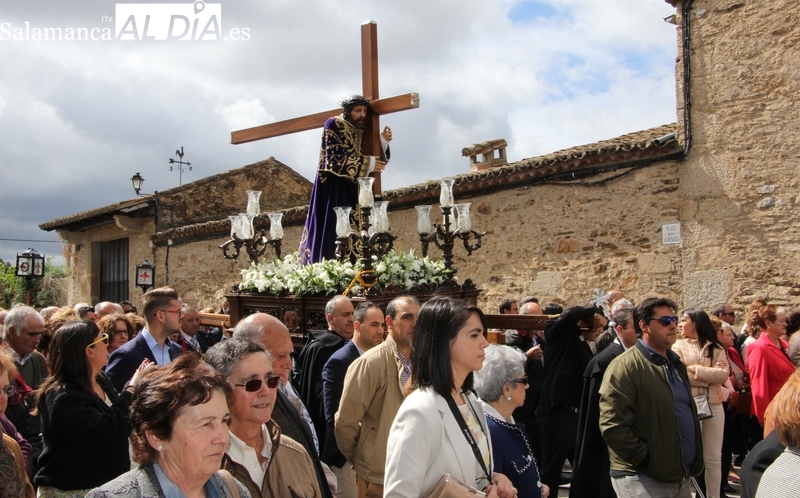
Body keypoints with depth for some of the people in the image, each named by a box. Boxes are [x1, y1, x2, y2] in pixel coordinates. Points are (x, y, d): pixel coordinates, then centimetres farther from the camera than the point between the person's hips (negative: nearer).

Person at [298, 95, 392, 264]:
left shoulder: (360, 132, 15)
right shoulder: (334, 125, -6)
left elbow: (376, 161, 12)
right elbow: (335, 159, -18)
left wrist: (383, 141, -3)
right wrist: (368, 164, -16)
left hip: (350, 189, 7)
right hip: (331, 188, -7)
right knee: (331, 231, -12)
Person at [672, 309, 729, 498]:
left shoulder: (716, 348, 8)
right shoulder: (679, 347, 2)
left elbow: (724, 373, -8)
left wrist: (696, 369, -12)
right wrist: (711, 377, -9)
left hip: (714, 406, 2)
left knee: (714, 458, 9)